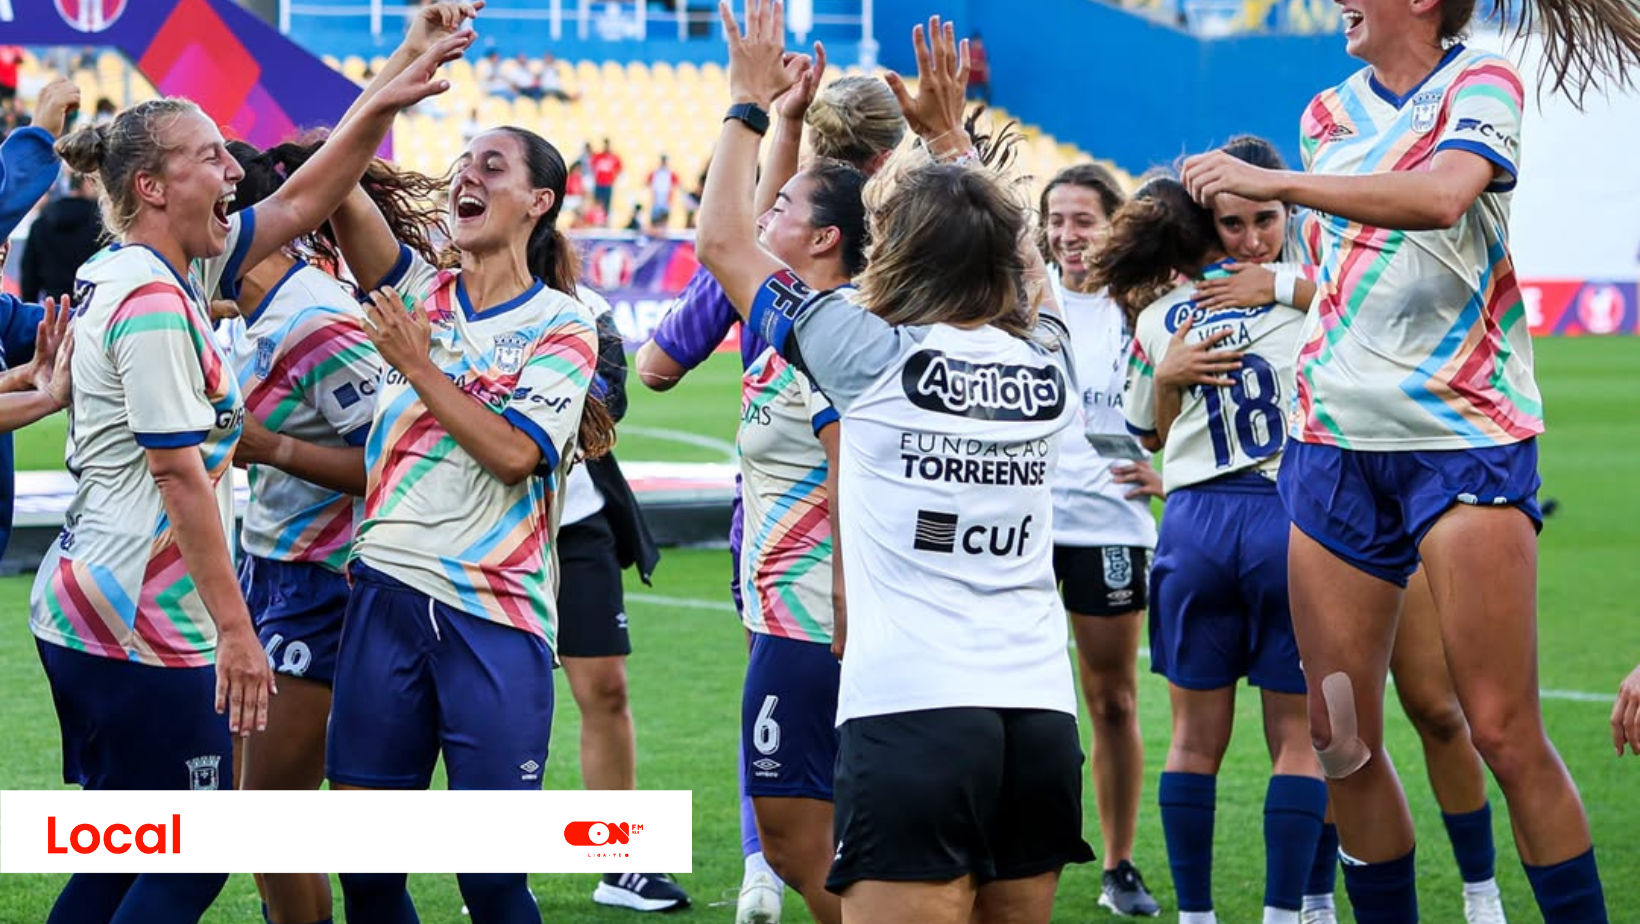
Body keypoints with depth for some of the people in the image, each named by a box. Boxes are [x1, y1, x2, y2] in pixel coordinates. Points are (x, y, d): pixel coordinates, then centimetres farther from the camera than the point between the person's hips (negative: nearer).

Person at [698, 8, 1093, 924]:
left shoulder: (876, 359, -3)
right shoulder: (1046, 366, 9)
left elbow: (726, 242, 9)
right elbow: (1016, 252, 33)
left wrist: (751, 102, 20)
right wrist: (950, 133, 40)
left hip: (912, 713, -5)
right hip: (1043, 713, 5)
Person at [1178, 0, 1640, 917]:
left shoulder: (1481, 84, -5)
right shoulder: (1329, 113, 13)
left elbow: (1440, 196, -26)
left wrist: (1271, 181, -26)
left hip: (1467, 435, -6)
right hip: (1337, 440, 6)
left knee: (1505, 731, -11)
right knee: (1340, 734, 2)